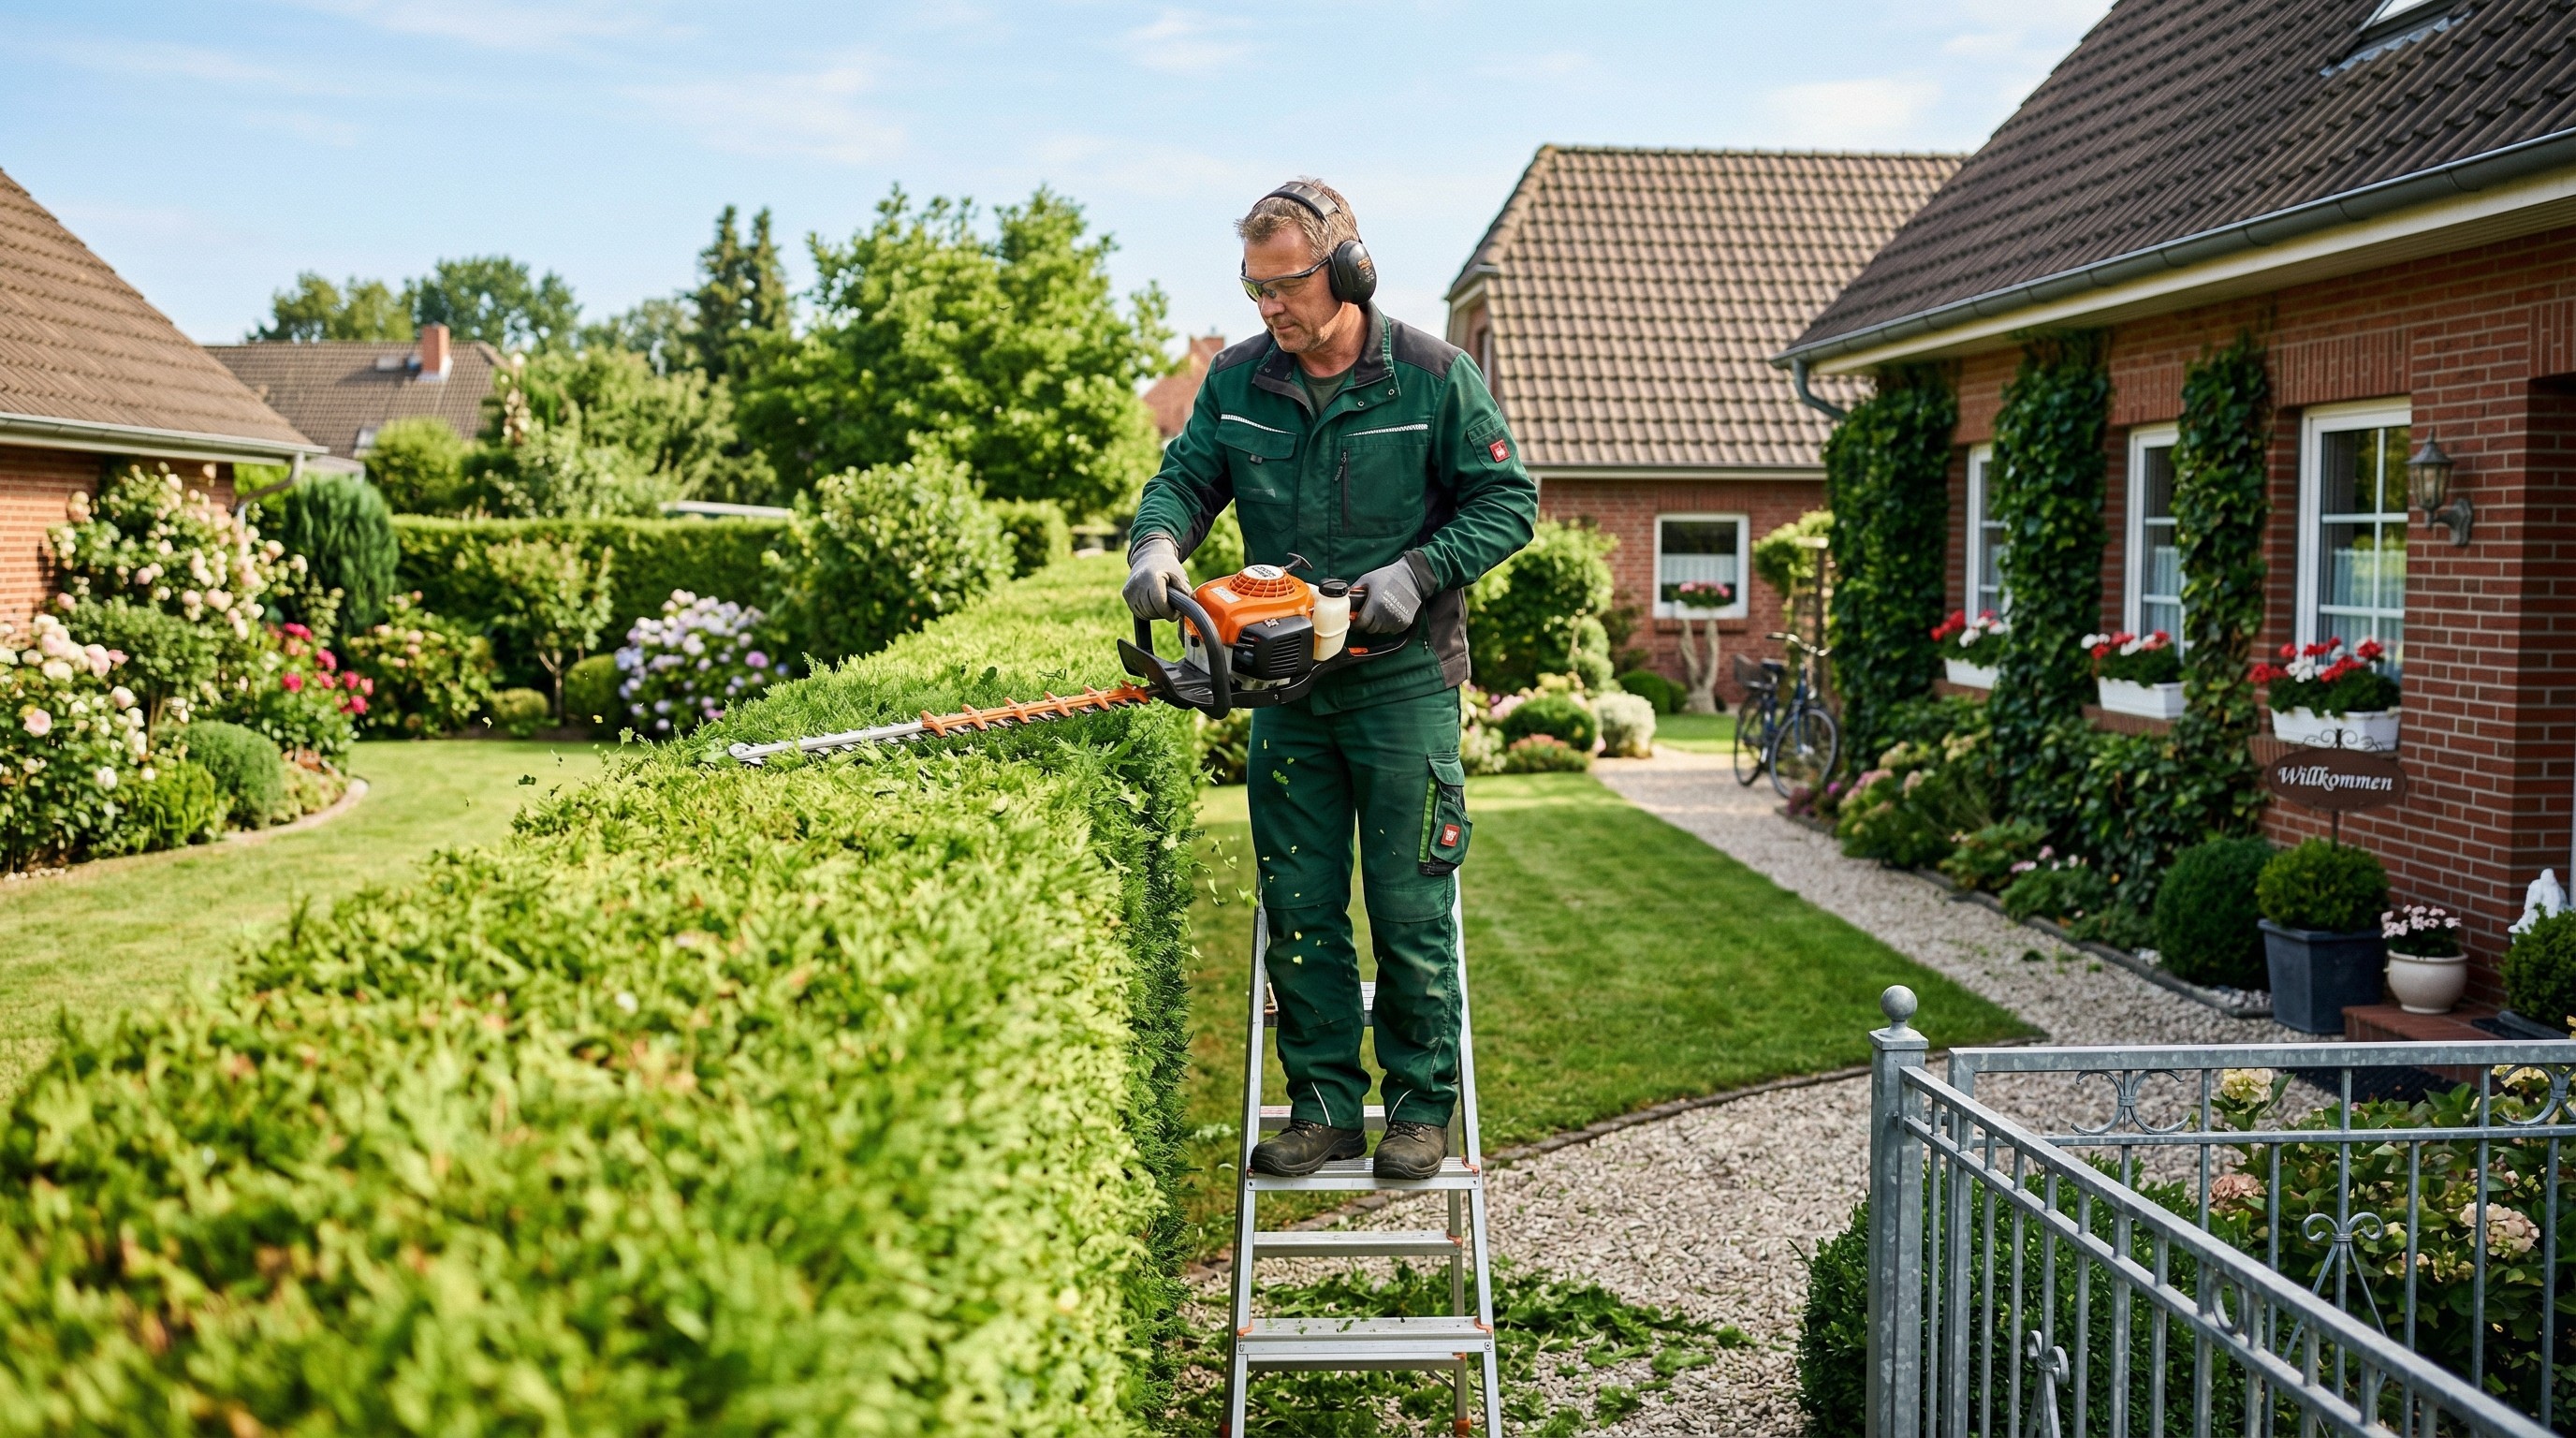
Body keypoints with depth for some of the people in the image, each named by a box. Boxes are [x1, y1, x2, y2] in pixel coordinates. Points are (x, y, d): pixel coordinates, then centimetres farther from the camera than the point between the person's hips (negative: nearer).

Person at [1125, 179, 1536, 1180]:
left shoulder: (1432, 378, -6)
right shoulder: (1236, 382, 5)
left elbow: (1508, 501, -3)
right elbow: (1185, 478, 7)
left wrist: (1417, 573, -15)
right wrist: (1157, 542, -16)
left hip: (1403, 687, -4)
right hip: (1288, 692, 4)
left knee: (1410, 910, 1)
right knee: (1299, 910, 7)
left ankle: (1421, 1107, 14)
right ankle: (1325, 1105, 17)